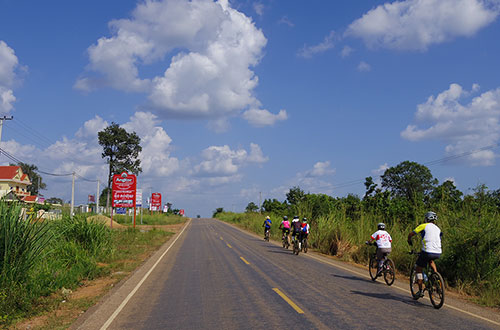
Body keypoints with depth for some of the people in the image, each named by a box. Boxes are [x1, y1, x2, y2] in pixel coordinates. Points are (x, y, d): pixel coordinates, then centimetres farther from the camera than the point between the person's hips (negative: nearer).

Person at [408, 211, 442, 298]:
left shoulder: (424, 226, 6)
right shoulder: (438, 229, 21)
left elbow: (410, 234, 10)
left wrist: (409, 242, 31)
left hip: (427, 251, -5)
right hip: (438, 253, 5)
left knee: (419, 269, 14)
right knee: (431, 260, 38)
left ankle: (420, 291, 11)